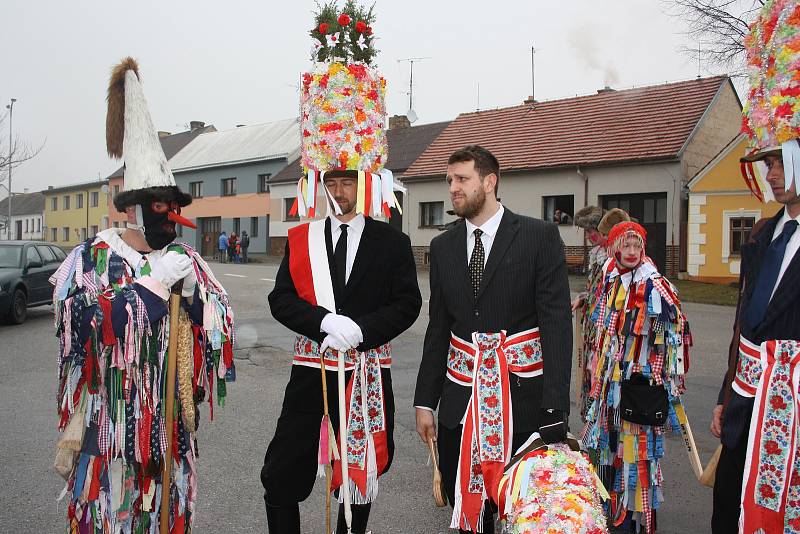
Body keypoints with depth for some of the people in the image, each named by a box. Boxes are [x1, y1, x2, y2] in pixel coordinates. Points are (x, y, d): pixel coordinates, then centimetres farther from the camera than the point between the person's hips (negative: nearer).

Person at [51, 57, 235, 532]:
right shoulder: (92, 257, -5)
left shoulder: (185, 258, 7)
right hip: (110, 418, -4)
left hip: (170, 419, 4)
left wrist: (194, 289, -15)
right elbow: (83, 322, -19)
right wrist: (153, 283, -21)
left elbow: (220, 323, 5)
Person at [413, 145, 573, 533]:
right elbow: (438, 328, 10)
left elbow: (556, 323, -9)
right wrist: (425, 401, 8)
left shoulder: (540, 236, -5)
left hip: (522, 395, -4)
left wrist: (555, 408, -14)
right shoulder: (443, 246, 8)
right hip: (461, 397, 4)